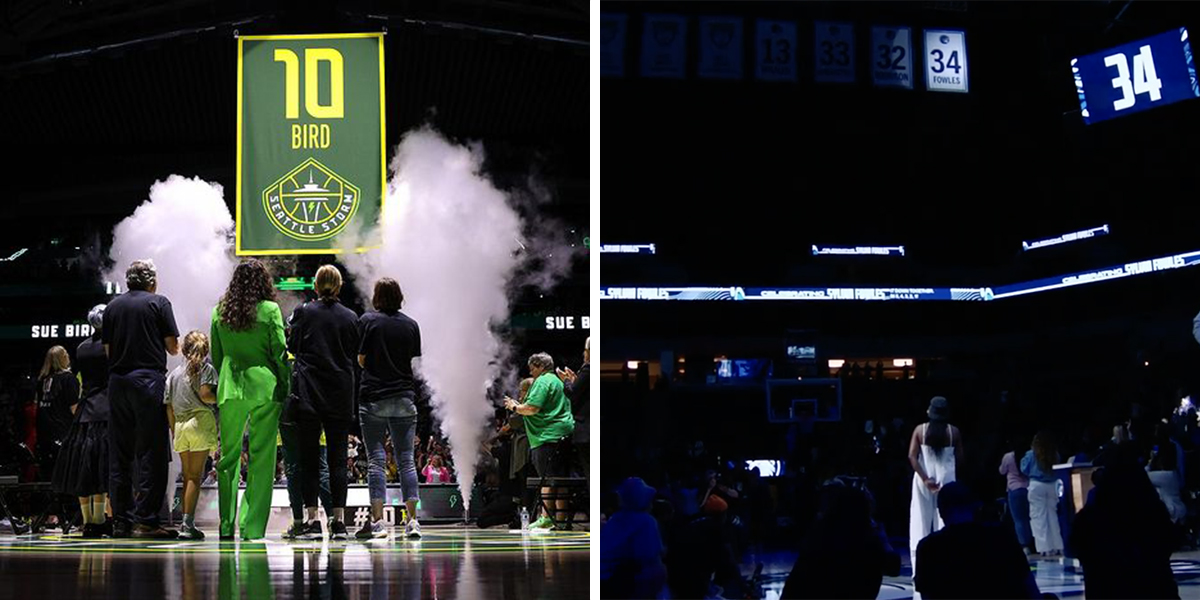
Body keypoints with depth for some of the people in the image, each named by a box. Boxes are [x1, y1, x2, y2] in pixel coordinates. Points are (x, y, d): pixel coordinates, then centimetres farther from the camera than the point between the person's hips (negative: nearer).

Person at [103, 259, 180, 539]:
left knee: (119, 455, 8)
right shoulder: (158, 303, 0)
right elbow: (173, 347, 0)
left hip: (117, 381, 5)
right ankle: (146, 520, -9)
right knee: (151, 453, -3)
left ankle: (120, 521, 8)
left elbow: (108, 349, 13)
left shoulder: (113, 306, 11)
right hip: (149, 379, -4)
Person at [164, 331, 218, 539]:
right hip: (200, 420, -5)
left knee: (187, 477, 11)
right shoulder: (205, 368, 2)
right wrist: (219, 399, 6)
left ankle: (186, 524, 9)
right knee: (195, 477, -7)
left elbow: (169, 406, 14)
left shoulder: (175, 373, 16)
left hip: (180, 425, 5)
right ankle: (188, 524, -14)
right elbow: (205, 394, -13)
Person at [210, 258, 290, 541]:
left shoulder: (219, 311, 4)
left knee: (228, 455, 10)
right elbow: (280, 353, -4)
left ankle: (227, 525, 12)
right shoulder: (270, 310, -6)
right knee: (262, 458, 2)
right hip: (265, 388, -3)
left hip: (230, 389, 3)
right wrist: (286, 388, 4)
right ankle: (252, 527, 1)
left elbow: (215, 356, 11)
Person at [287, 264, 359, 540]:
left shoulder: (303, 312, -3)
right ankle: (339, 520, 0)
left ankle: (312, 520, -3)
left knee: (309, 458, 2)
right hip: (340, 395, 2)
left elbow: (292, 346, 4)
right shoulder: (350, 317, 3)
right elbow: (355, 355, 9)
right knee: (337, 458, 4)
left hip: (308, 393, -2)